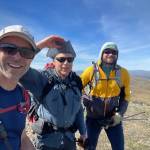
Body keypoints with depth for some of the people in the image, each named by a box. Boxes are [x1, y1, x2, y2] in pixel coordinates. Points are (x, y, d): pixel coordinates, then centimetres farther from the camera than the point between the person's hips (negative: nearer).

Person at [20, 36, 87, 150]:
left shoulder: (76, 81, -3)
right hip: (47, 140, -4)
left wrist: (83, 131, 13)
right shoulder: (42, 79, -18)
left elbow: (79, 109, 7)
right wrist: (42, 44, -31)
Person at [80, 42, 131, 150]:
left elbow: (125, 95, 4)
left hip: (113, 116, 2)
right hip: (93, 116, -1)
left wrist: (120, 114, -6)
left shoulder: (123, 73, -8)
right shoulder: (91, 71, -13)